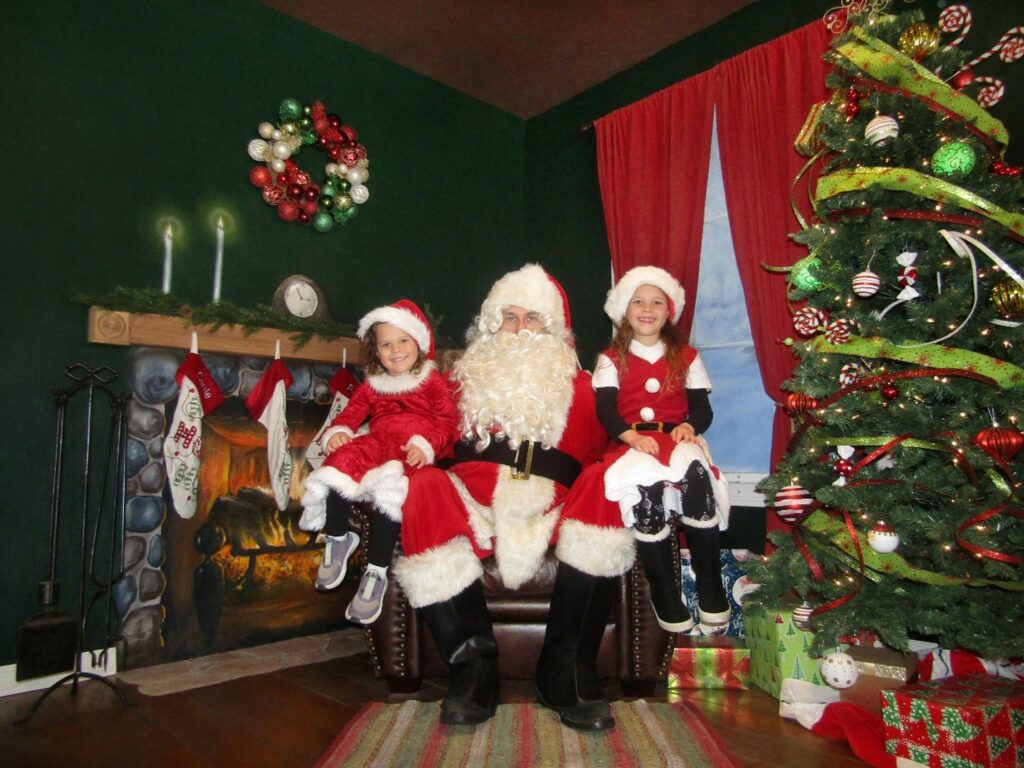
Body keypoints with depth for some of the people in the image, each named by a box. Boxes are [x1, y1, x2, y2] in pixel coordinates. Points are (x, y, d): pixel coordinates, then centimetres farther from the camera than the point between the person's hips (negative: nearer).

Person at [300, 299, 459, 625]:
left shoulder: (433, 382, 13)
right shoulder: (371, 385, 27)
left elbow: (446, 420, 1)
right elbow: (352, 412, 15)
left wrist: (425, 444, -18)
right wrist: (338, 432, -9)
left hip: (410, 454, -4)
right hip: (375, 444, 4)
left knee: (389, 490, -36)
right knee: (342, 461, -29)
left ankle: (376, 572, -21)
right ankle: (338, 539, -6)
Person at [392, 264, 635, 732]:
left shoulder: (576, 384, 20)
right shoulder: (468, 378, 22)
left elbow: (595, 456, 16)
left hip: (552, 513, 0)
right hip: (474, 506, 0)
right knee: (424, 490, -30)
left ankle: (565, 673, -19)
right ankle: (473, 666, -21)